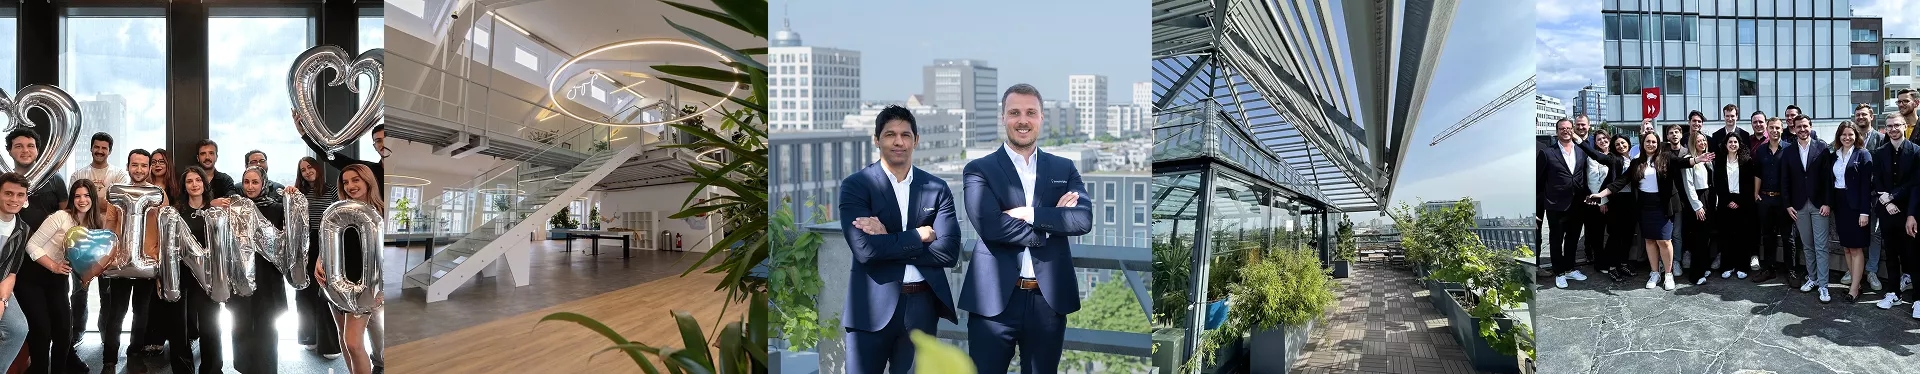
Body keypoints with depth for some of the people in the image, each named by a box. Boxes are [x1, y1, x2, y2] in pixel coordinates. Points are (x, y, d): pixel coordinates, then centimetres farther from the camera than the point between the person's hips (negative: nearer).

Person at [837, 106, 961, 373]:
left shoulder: (937, 188, 7)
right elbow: (865, 249, -15)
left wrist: (889, 241, -11)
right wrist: (919, 236, -10)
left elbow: (949, 251, -5)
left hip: (922, 307, 3)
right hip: (873, 306, -3)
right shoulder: (855, 186, -2)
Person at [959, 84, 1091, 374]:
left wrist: (1027, 213, -13)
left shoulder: (1064, 169, 12)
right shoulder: (979, 170, 2)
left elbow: (1084, 219, -5)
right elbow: (989, 226, -14)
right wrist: (1054, 220, -10)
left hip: (1049, 299, 3)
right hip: (995, 299, -3)